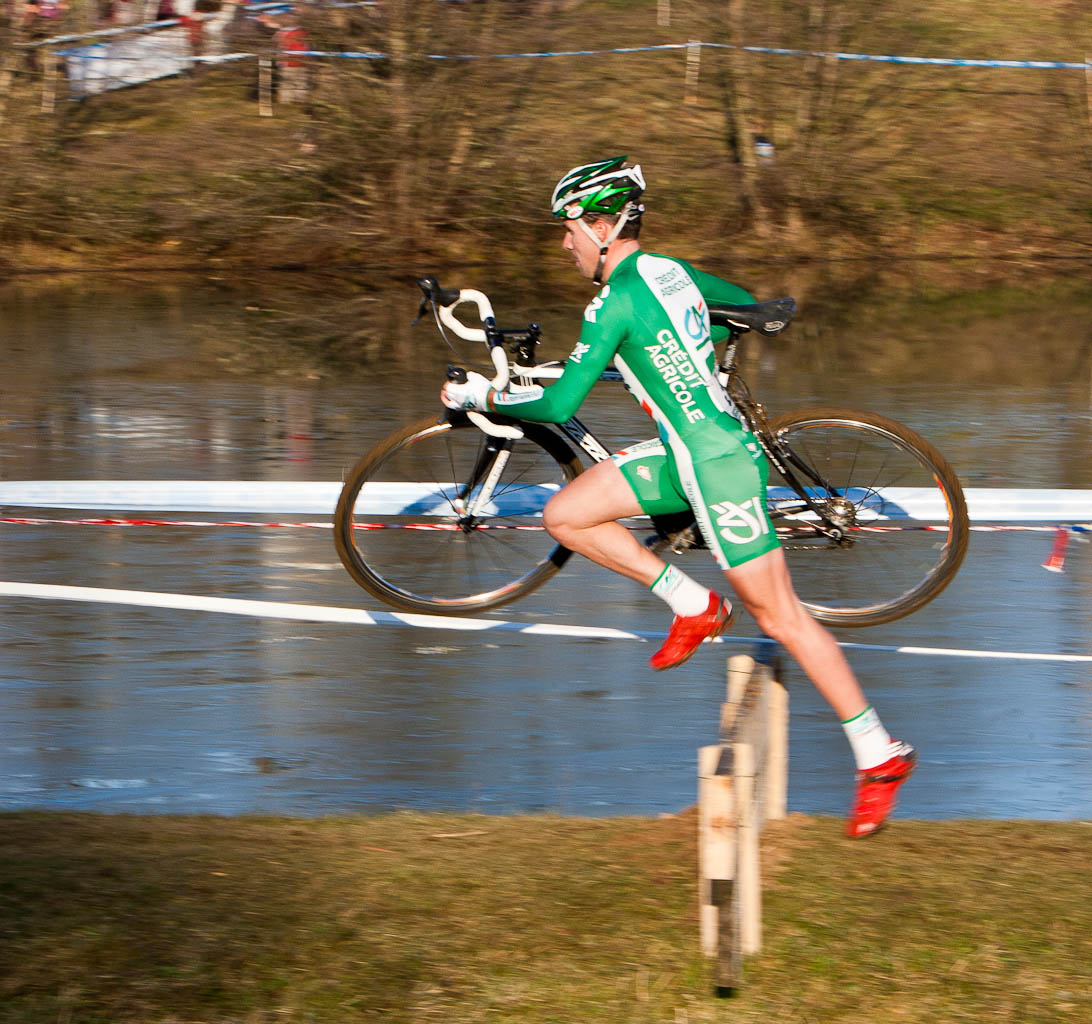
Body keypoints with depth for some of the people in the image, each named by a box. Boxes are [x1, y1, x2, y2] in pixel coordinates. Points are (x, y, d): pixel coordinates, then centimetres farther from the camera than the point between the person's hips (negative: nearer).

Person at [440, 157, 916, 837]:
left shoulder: (616, 299, -16)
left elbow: (561, 404, -17)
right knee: (565, 516, 7)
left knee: (779, 615, -3)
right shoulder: (670, 270, 11)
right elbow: (750, 306, 29)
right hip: (687, 453, 9)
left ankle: (881, 755, 3)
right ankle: (692, 606, 13)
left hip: (717, 461, -9)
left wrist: (483, 398, -1)